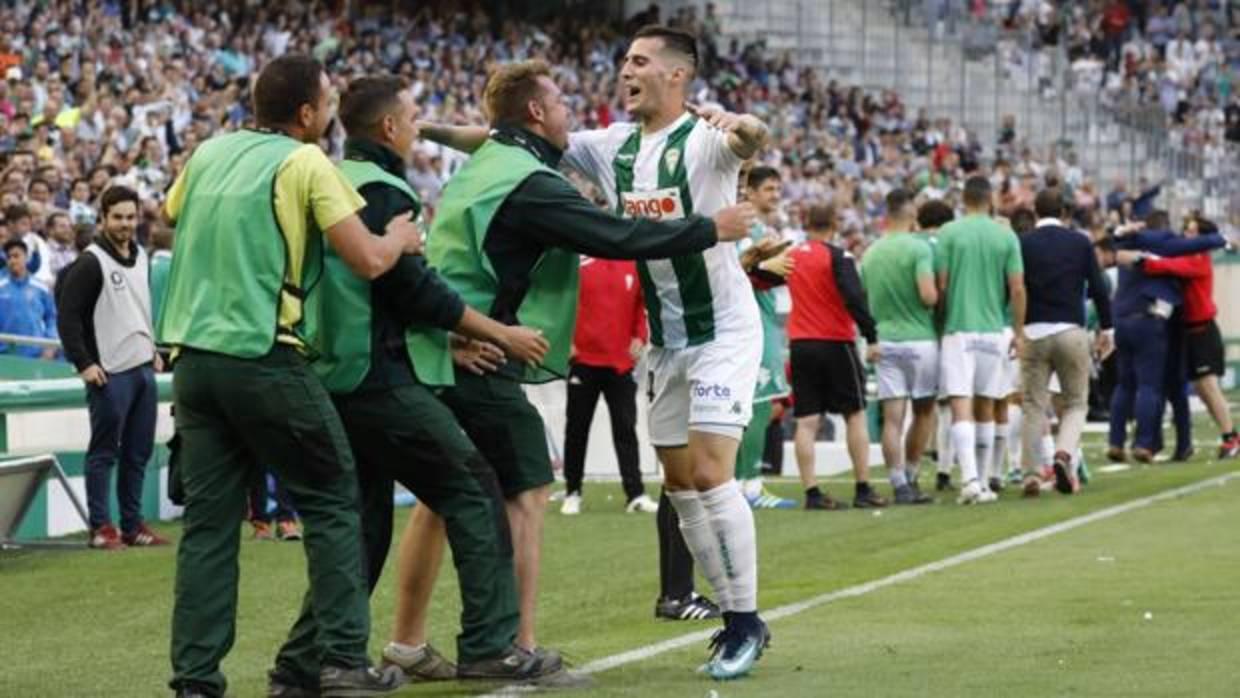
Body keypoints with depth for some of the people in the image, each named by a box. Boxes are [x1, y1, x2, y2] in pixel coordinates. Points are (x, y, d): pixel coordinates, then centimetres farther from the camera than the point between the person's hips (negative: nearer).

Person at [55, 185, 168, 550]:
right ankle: (101, 527, -1)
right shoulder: (91, 263, -10)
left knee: (139, 452, 10)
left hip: (143, 369, 7)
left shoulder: (141, 256, 13)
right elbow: (68, 317, -12)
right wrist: (84, 363, -16)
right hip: (110, 373, -7)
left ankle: (133, 524, 16)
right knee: (104, 452, -4)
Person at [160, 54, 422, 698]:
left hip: (192, 356, 6)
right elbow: (368, 260, -10)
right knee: (332, 500, 7)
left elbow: (171, 216, 29)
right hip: (263, 358, -6)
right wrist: (402, 236, 9)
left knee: (209, 519, 7)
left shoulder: (209, 154, 11)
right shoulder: (305, 163, -6)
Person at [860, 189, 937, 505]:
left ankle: (900, 485, -6)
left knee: (892, 418, -1)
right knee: (923, 411, 14)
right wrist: (938, 299, 2)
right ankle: (910, 478, 17)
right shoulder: (919, 248, -10)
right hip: (919, 339, -4)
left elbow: (864, 299, 14)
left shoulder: (870, 253, 8)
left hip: (884, 342, 4)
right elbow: (928, 295, -19)